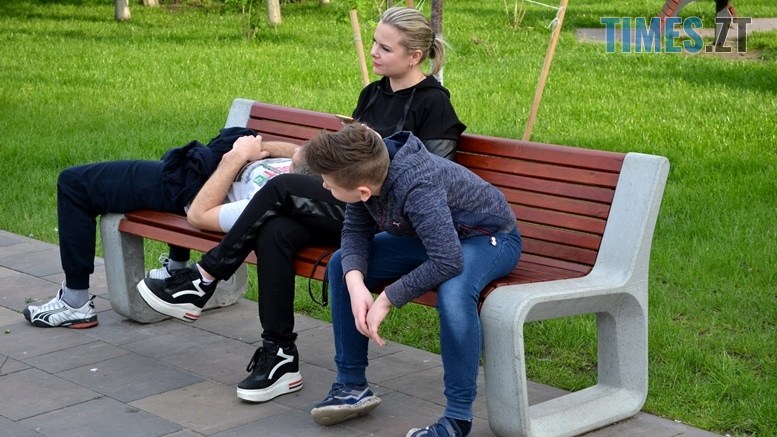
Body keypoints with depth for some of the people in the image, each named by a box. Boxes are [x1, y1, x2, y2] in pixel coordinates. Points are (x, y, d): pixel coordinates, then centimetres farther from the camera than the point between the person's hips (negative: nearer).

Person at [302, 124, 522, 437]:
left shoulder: (417, 188, -39)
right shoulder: (365, 172, -18)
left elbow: (448, 262, -42)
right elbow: (355, 233, -7)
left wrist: (387, 299, -33)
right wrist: (355, 283, -25)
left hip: (489, 236, -8)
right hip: (430, 235, 8)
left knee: (453, 292, -39)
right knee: (342, 266, 1)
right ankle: (352, 385, 12)